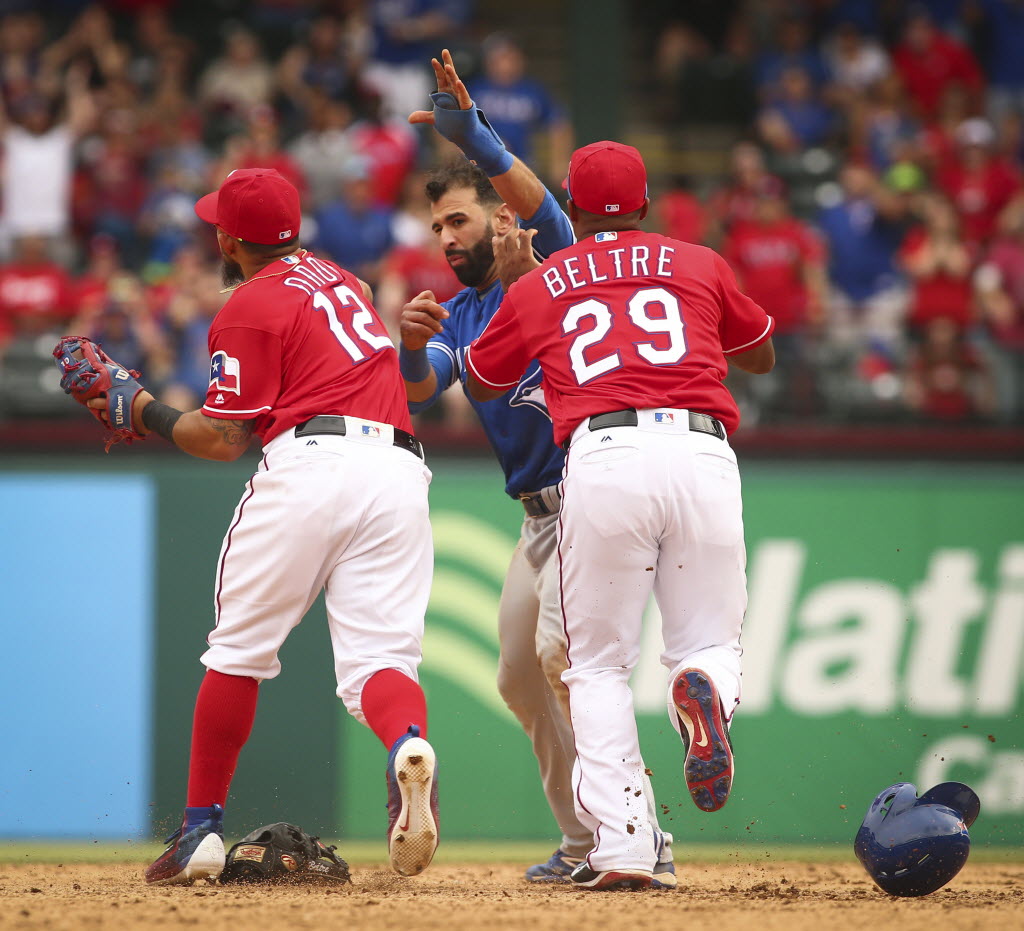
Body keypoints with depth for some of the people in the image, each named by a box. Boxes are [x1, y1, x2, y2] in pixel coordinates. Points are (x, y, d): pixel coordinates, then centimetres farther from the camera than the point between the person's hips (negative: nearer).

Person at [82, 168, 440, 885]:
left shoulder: (250, 307, 2)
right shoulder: (340, 281, 26)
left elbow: (225, 440, -2)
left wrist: (140, 410, 14)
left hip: (311, 462, -6)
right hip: (401, 471, 6)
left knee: (239, 649, 9)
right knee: (378, 656, -3)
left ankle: (203, 828, 12)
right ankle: (410, 747, -37)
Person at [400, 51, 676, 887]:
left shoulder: (549, 269, -3)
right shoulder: (459, 314, 16)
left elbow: (537, 202, -25)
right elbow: (418, 393, -1)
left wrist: (472, 137, -40)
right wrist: (413, 346, -23)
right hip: (540, 513, 9)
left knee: (561, 648, -24)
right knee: (522, 679, 13)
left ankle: (644, 839, -24)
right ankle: (586, 842, 26)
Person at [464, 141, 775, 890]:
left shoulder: (536, 287, 19)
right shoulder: (699, 265, 21)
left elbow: (481, 382, 35)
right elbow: (762, 355, 36)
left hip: (603, 456, -1)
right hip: (701, 453, 1)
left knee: (600, 666, 8)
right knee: (711, 638, 14)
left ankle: (622, 847, -8)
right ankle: (705, 687, -26)